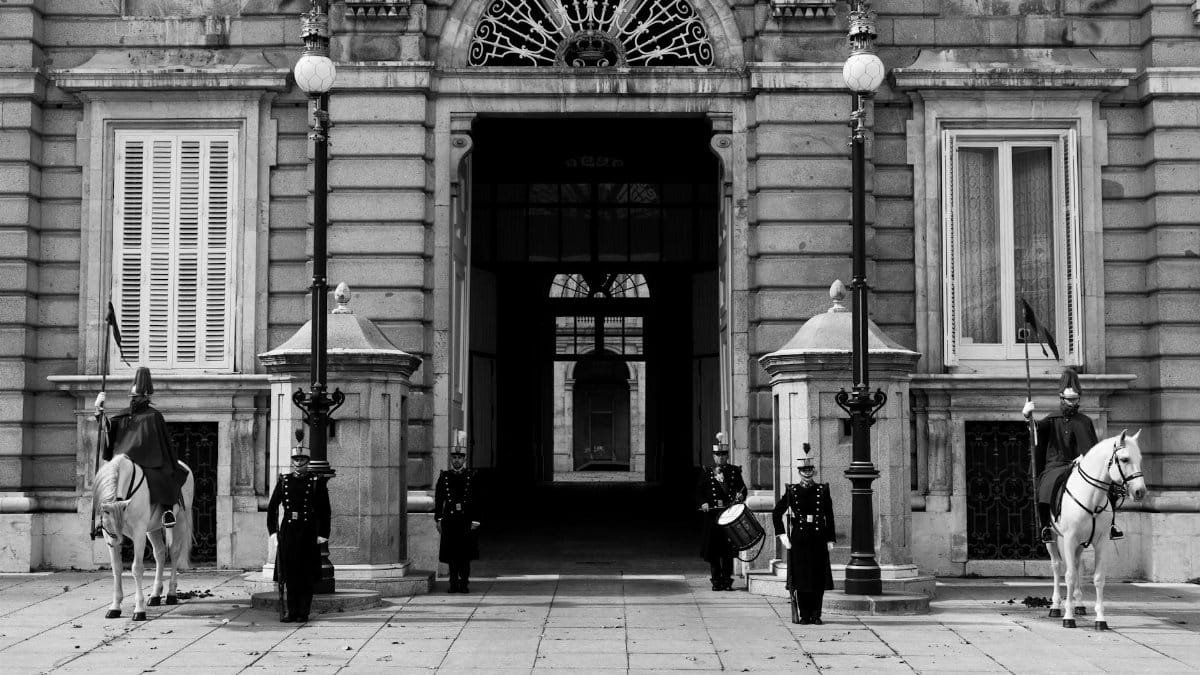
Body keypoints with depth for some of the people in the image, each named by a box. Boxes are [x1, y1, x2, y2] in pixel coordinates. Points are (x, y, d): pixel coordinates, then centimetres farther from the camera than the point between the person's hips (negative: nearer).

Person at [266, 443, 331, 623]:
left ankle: (303, 613, 8)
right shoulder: (284, 480, 9)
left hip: (308, 533, -2)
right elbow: (272, 507, 13)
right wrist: (273, 531, 5)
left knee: (307, 576, 1)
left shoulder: (317, 482, 2)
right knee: (286, 574, -1)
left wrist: (323, 534, -4)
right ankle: (288, 612, 5)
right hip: (287, 531, 2)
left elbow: (325, 510, 2)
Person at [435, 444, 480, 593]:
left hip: (467, 520, -1)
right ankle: (454, 584, 9)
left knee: (465, 553, 0)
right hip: (449, 519, 1)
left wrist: (475, 521, -5)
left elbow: (477, 501, 1)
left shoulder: (472, 476, 3)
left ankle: (464, 583, 7)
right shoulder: (444, 477, 7)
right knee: (451, 554, 2)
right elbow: (438, 499, 8)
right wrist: (438, 519, 2)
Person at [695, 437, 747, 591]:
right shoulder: (706, 472, 8)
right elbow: (699, 492, 5)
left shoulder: (735, 471, 10)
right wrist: (703, 503, -13)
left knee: (728, 551, -1)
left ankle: (727, 581, 5)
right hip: (712, 514, 0)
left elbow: (742, 488, 7)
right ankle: (716, 581, 10)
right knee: (713, 551, 2)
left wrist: (741, 496, -15)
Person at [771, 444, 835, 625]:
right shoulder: (791, 491, 3)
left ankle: (816, 614, 9)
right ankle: (804, 614, 8)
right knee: (800, 578, 0)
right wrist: (781, 534, -1)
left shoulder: (823, 490, 6)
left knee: (819, 579, 1)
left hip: (818, 538, 1)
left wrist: (830, 539, 0)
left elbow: (829, 517, 6)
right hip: (799, 539, -1)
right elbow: (776, 513, 8)